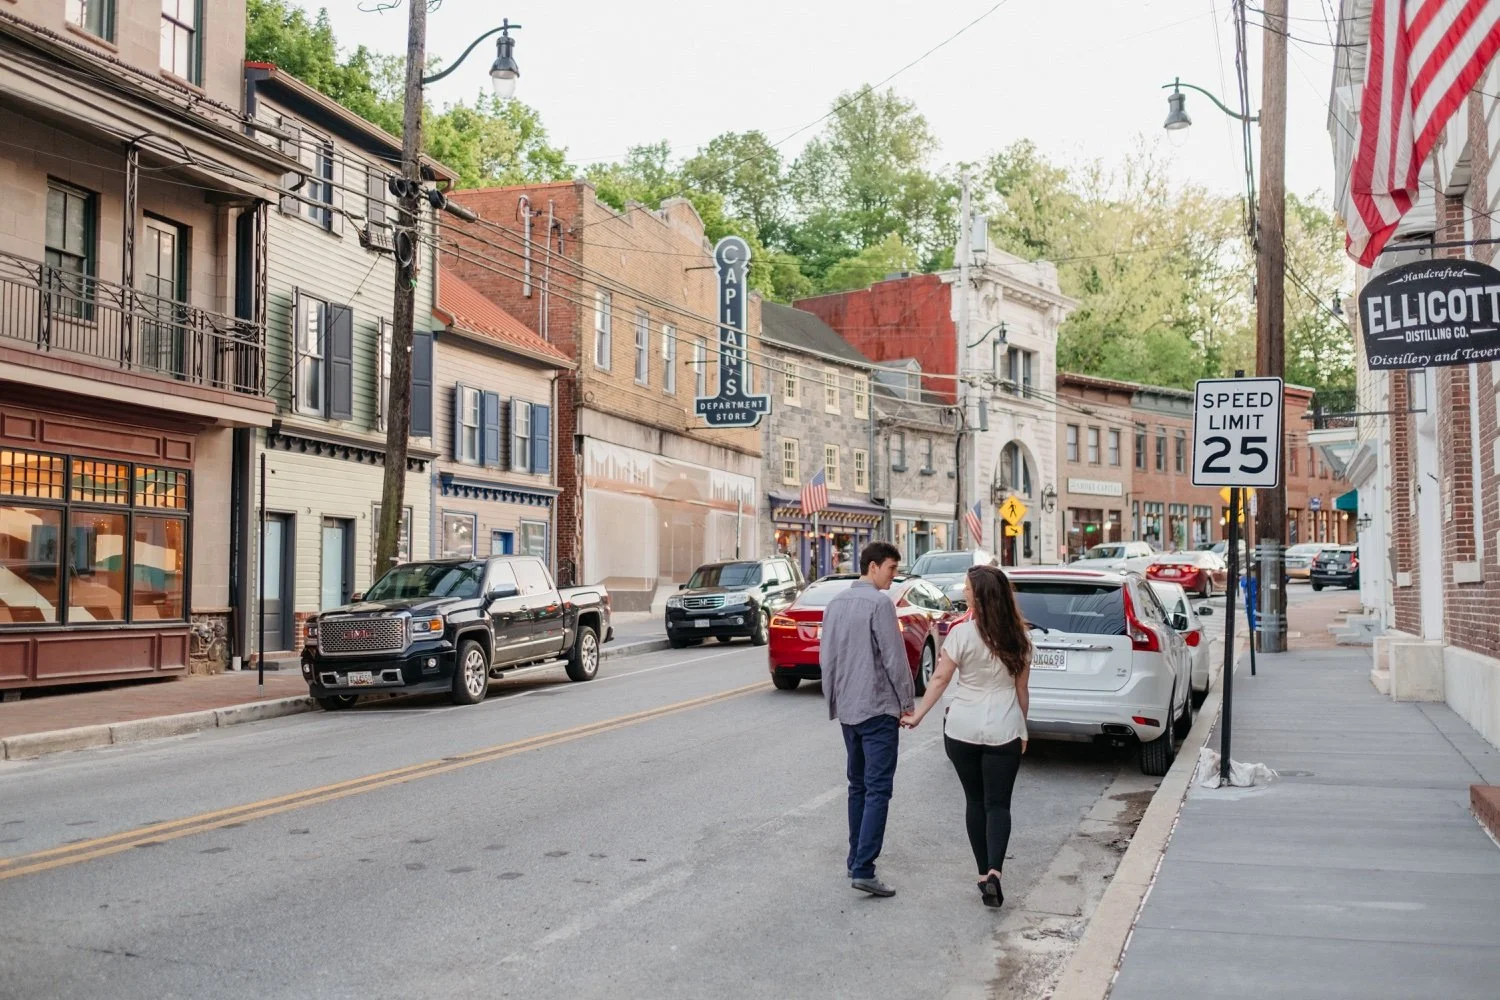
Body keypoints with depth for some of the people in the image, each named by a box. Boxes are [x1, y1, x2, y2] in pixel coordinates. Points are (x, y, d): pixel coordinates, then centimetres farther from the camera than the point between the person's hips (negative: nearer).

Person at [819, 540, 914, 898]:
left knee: (858, 785, 17)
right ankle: (863, 869, -15)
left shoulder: (836, 604, 11)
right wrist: (907, 701, -5)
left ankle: (856, 860, 20)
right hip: (878, 708, -8)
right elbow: (894, 658, -14)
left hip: (847, 710, 8)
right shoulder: (879, 603, -13)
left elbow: (827, 657, 15)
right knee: (878, 789, -9)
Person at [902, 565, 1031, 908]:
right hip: (1003, 730, 1)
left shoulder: (962, 633, -10)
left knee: (975, 800, 13)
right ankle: (994, 872, -15)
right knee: (998, 803, 3)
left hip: (963, 728, -1)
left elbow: (939, 679, -9)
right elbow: (1021, 688, 6)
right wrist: (1022, 729, 17)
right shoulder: (1017, 637, 0)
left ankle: (983, 872, 15)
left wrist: (918, 715, 1)